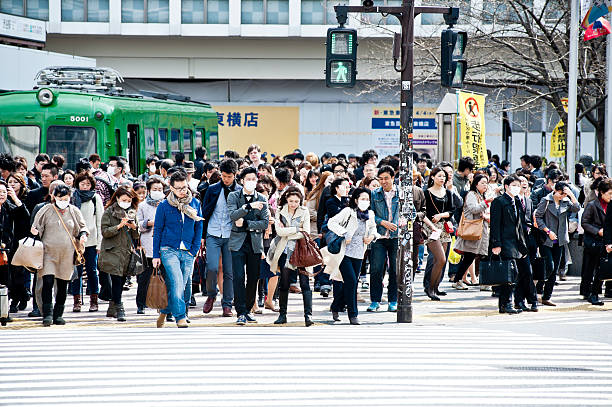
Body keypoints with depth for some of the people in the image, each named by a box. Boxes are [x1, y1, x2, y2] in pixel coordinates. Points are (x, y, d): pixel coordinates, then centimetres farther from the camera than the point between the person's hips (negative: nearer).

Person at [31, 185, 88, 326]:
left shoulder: (74, 211, 8)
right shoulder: (46, 210, 3)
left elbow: (82, 227, 18)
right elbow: (36, 226, 9)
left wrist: (83, 235, -2)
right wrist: (34, 231, -13)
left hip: (67, 254, 2)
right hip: (48, 252, -2)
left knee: (63, 285, 6)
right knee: (47, 282, -14)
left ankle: (58, 315, 15)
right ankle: (47, 314, -14)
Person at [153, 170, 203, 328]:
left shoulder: (195, 204, 6)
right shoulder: (164, 206, -1)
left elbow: (199, 228, 13)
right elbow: (157, 231, 4)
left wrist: (194, 250, 4)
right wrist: (155, 255, 1)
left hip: (188, 252, 3)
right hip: (169, 250, -3)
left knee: (181, 286, 5)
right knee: (177, 282, -19)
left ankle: (164, 311, 27)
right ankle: (180, 317, -17)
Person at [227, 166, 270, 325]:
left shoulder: (262, 199, 8)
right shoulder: (233, 196, 3)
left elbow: (265, 223, 1)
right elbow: (232, 215, -13)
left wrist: (246, 224, -10)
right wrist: (249, 206, -25)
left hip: (255, 243, 2)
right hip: (238, 242, -2)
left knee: (253, 279, 5)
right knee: (239, 278, -10)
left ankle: (248, 309, 19)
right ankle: (241, 313, -9)